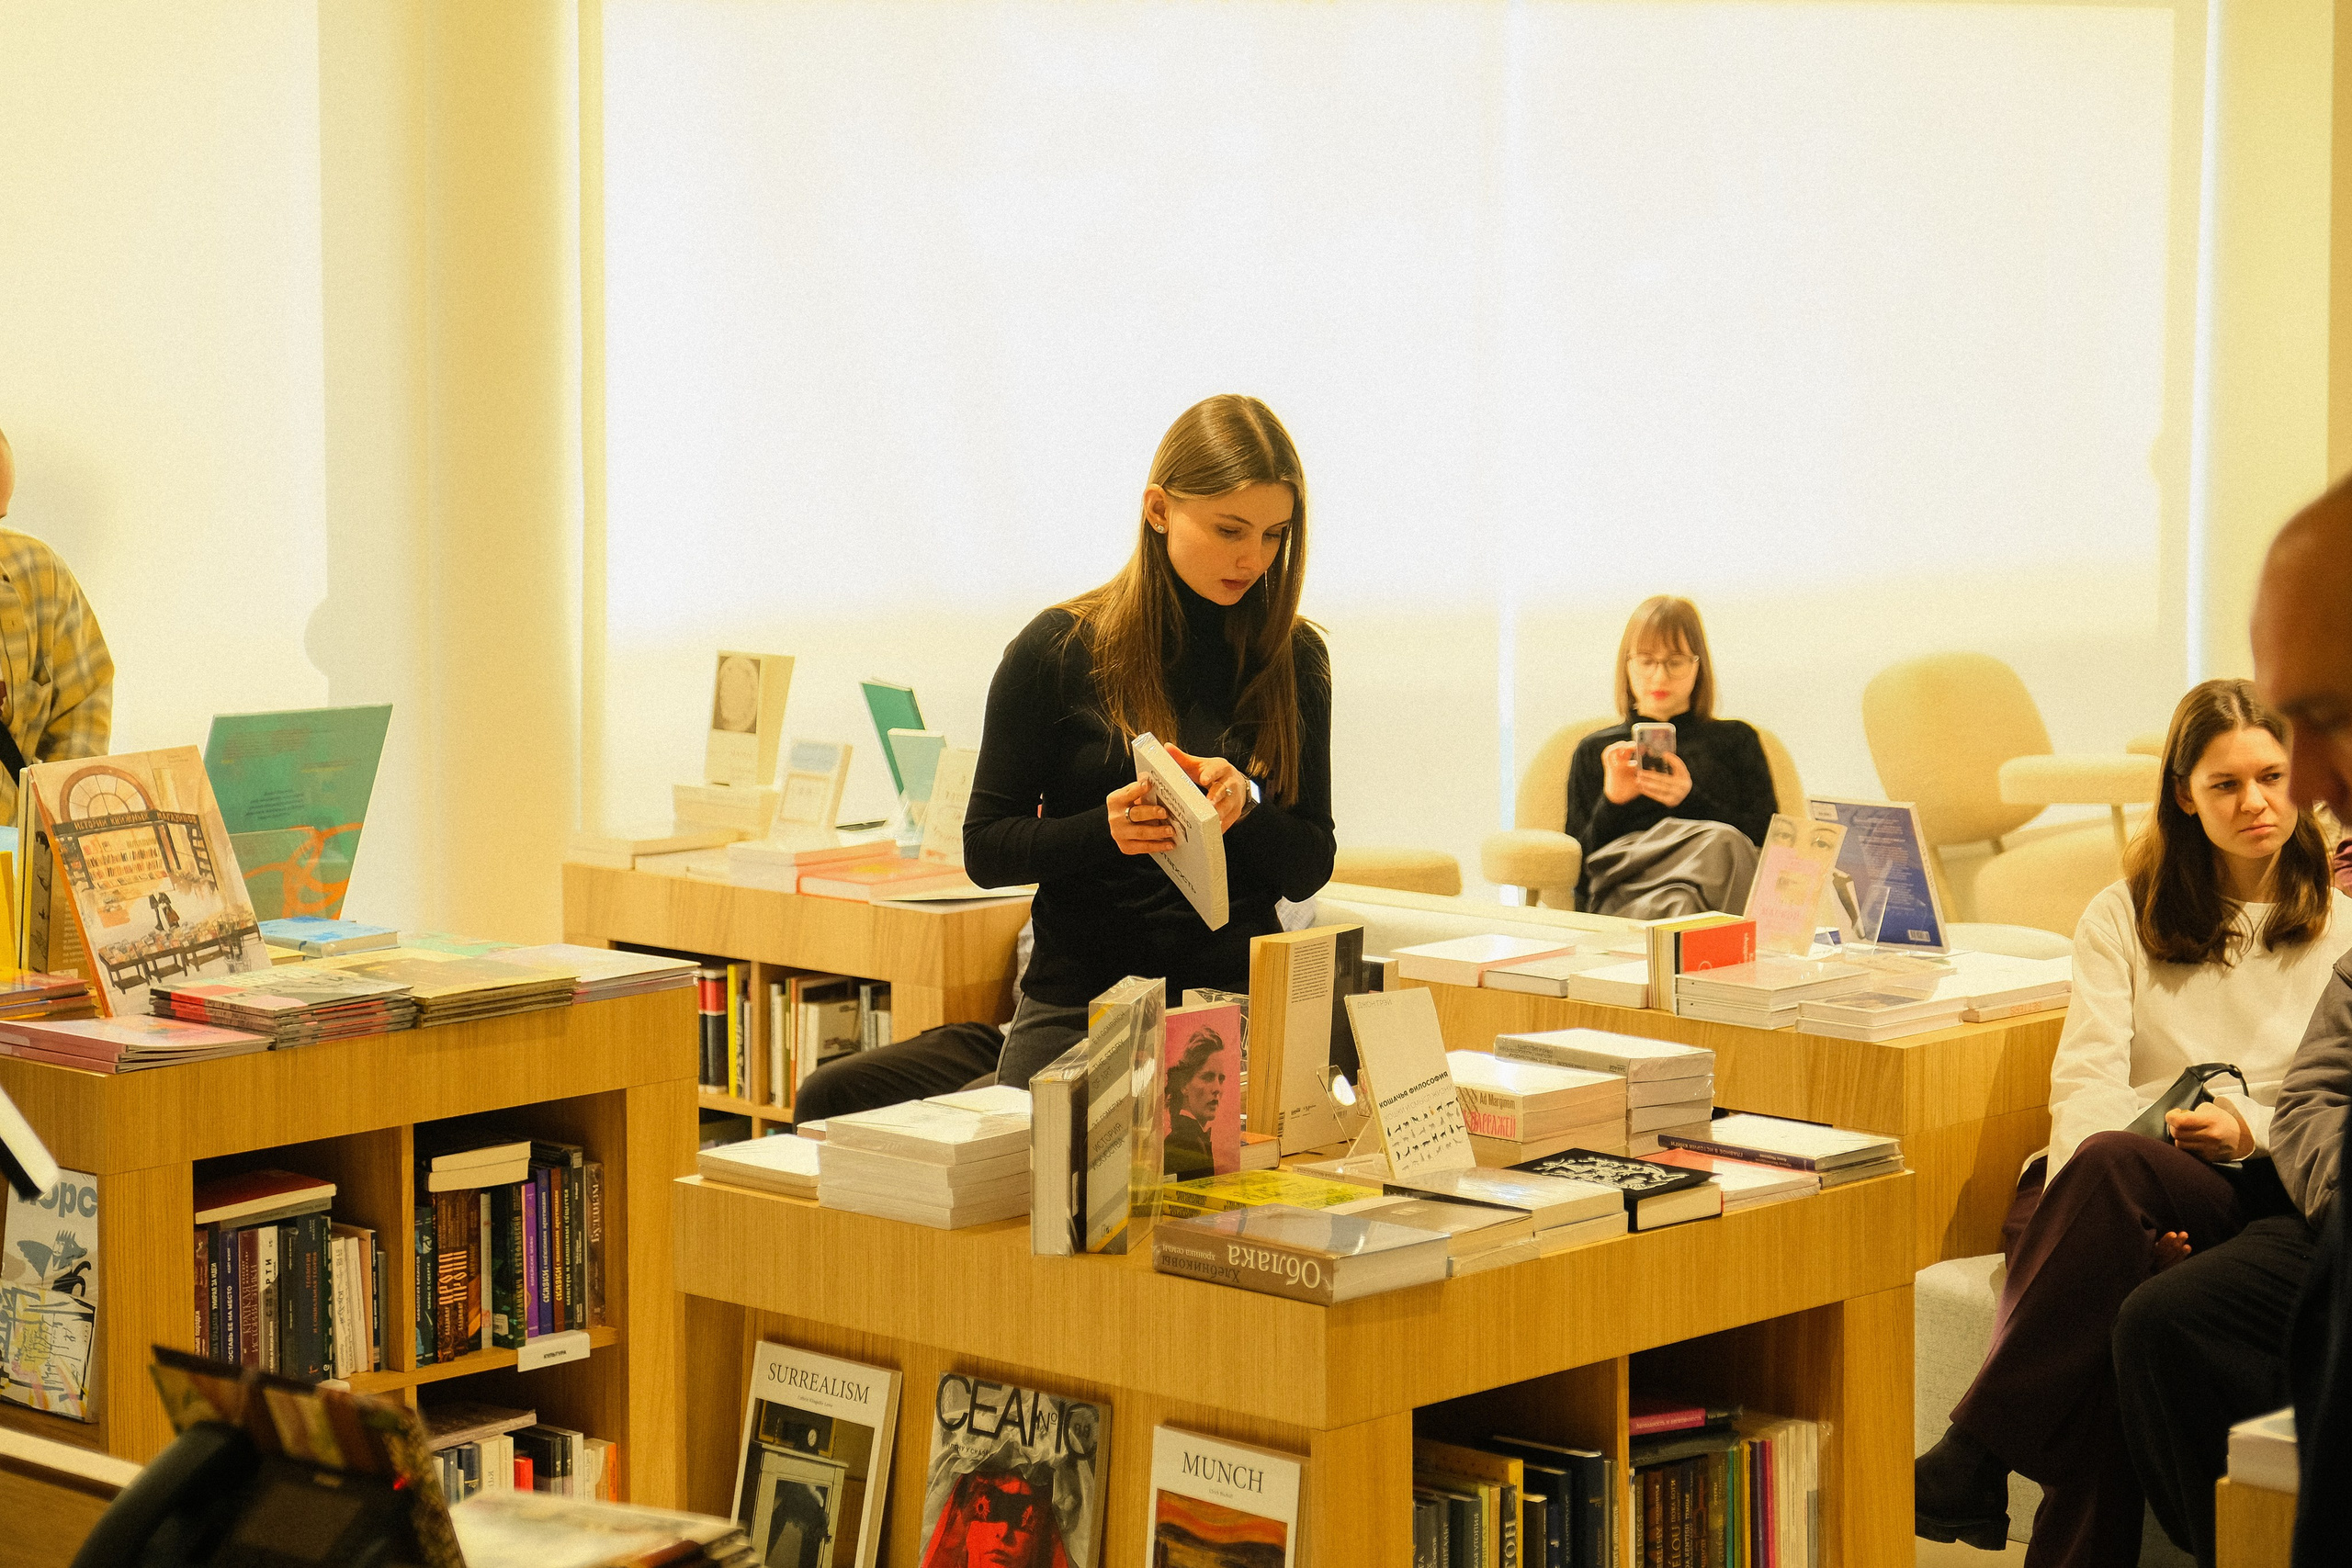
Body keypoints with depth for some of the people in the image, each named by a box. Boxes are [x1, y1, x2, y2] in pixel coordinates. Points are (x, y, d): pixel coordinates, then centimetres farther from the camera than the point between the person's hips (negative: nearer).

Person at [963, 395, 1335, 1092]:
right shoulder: (1056, 650, -3)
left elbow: (1309, 870, 5)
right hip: (1080, 1002, -1)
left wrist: (1245, 805, -16)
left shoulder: (1294, 659, 4)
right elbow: (985, 849, -1)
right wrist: (1104, 828, -20)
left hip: (1243, 1007, 1)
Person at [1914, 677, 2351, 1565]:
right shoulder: (2126, 916, 16)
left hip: (2255, 1195, -1)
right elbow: (2086, 1078, 1)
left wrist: (2253, 1127, -13)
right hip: (2097, 1187, 2)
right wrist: (2124, 1218, -19)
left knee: (2111, 1162, -37)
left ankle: (1973, 1456, -38)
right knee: (2112, 1299, -37)